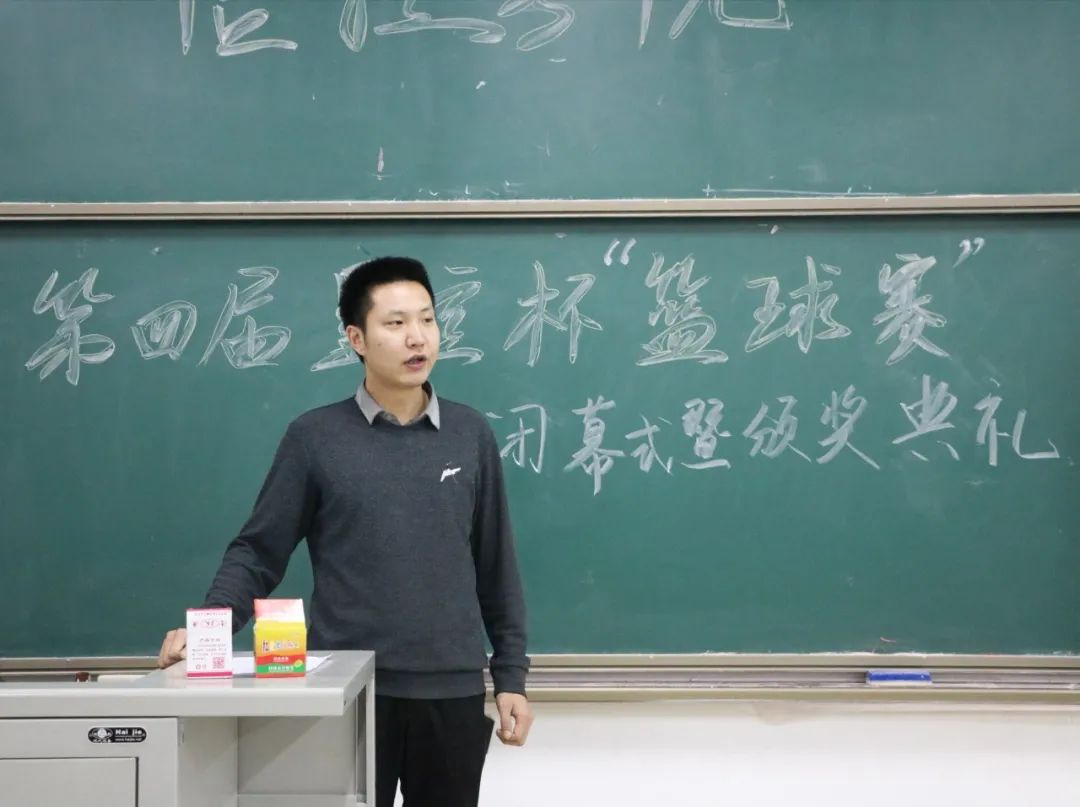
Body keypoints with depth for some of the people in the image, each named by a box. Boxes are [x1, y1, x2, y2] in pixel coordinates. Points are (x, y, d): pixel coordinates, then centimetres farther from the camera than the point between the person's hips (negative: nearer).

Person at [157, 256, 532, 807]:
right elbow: (259, 552, -1)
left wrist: (511, 676, 6)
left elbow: (496, 567, 8)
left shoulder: (470, 434, 4)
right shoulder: (315, 437, -2)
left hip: (451, 691, 2)